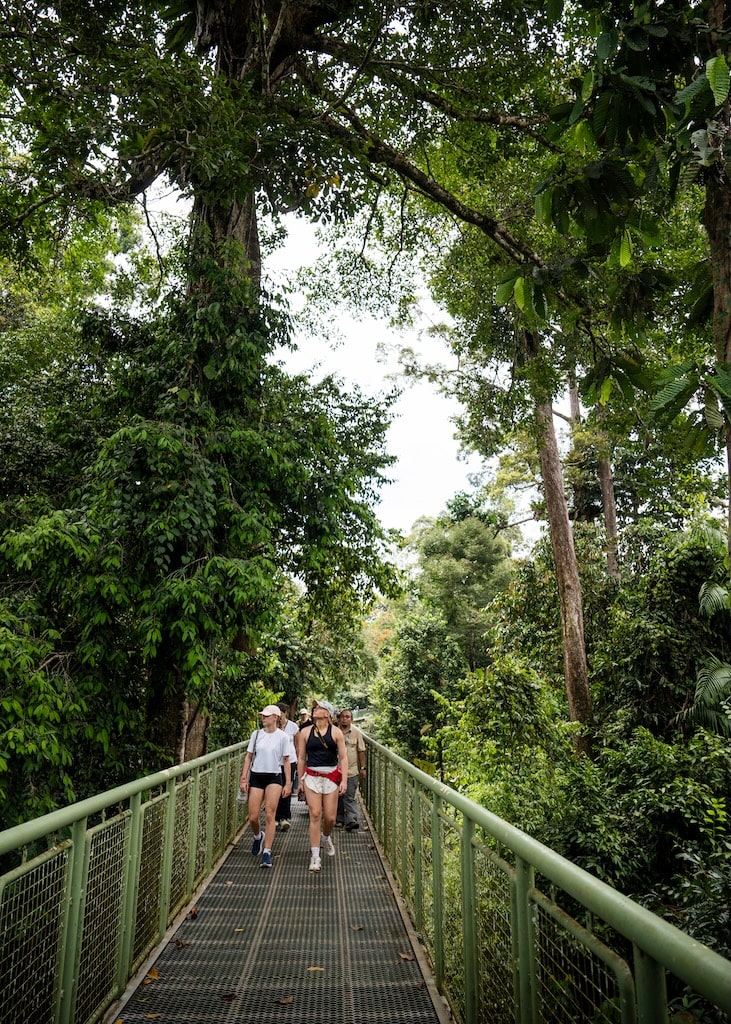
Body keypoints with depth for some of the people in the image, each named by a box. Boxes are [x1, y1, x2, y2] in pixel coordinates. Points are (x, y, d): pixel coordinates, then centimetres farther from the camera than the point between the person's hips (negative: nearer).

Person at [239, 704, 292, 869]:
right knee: (253, 817, 1)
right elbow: (248, 757, 7)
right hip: (256, 776, 3)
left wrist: (288, 783, -2)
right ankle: (258, 836, 34)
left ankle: (267, 853, -2)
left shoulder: (282, 737, -3)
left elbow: (286, 761, 1)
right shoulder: (256, 734, 4)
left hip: (274, 777, -2)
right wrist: (243, 779, 0)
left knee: (269, 814, -11)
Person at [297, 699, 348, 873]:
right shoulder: (305, 732, 3)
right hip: (312, 776, 0)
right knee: (315, 815, -5)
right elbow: (301, 758, 8)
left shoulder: (336, 732, -1)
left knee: (330, 817, 4)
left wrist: (344, 780, -8)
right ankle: (315, 856, 4)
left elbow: (343, 757, -1)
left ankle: (326, 837, 38)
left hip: (331, 776, 0)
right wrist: (300, 781, 9)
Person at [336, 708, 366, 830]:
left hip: (352, 771, -2)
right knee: (338, 797, 13)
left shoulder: (356, 732, -1)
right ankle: (340, 818, 27)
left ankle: (351, 821, -12)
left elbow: (361, 751, 3)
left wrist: (363, 767, 0)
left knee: (350, 797, -7)